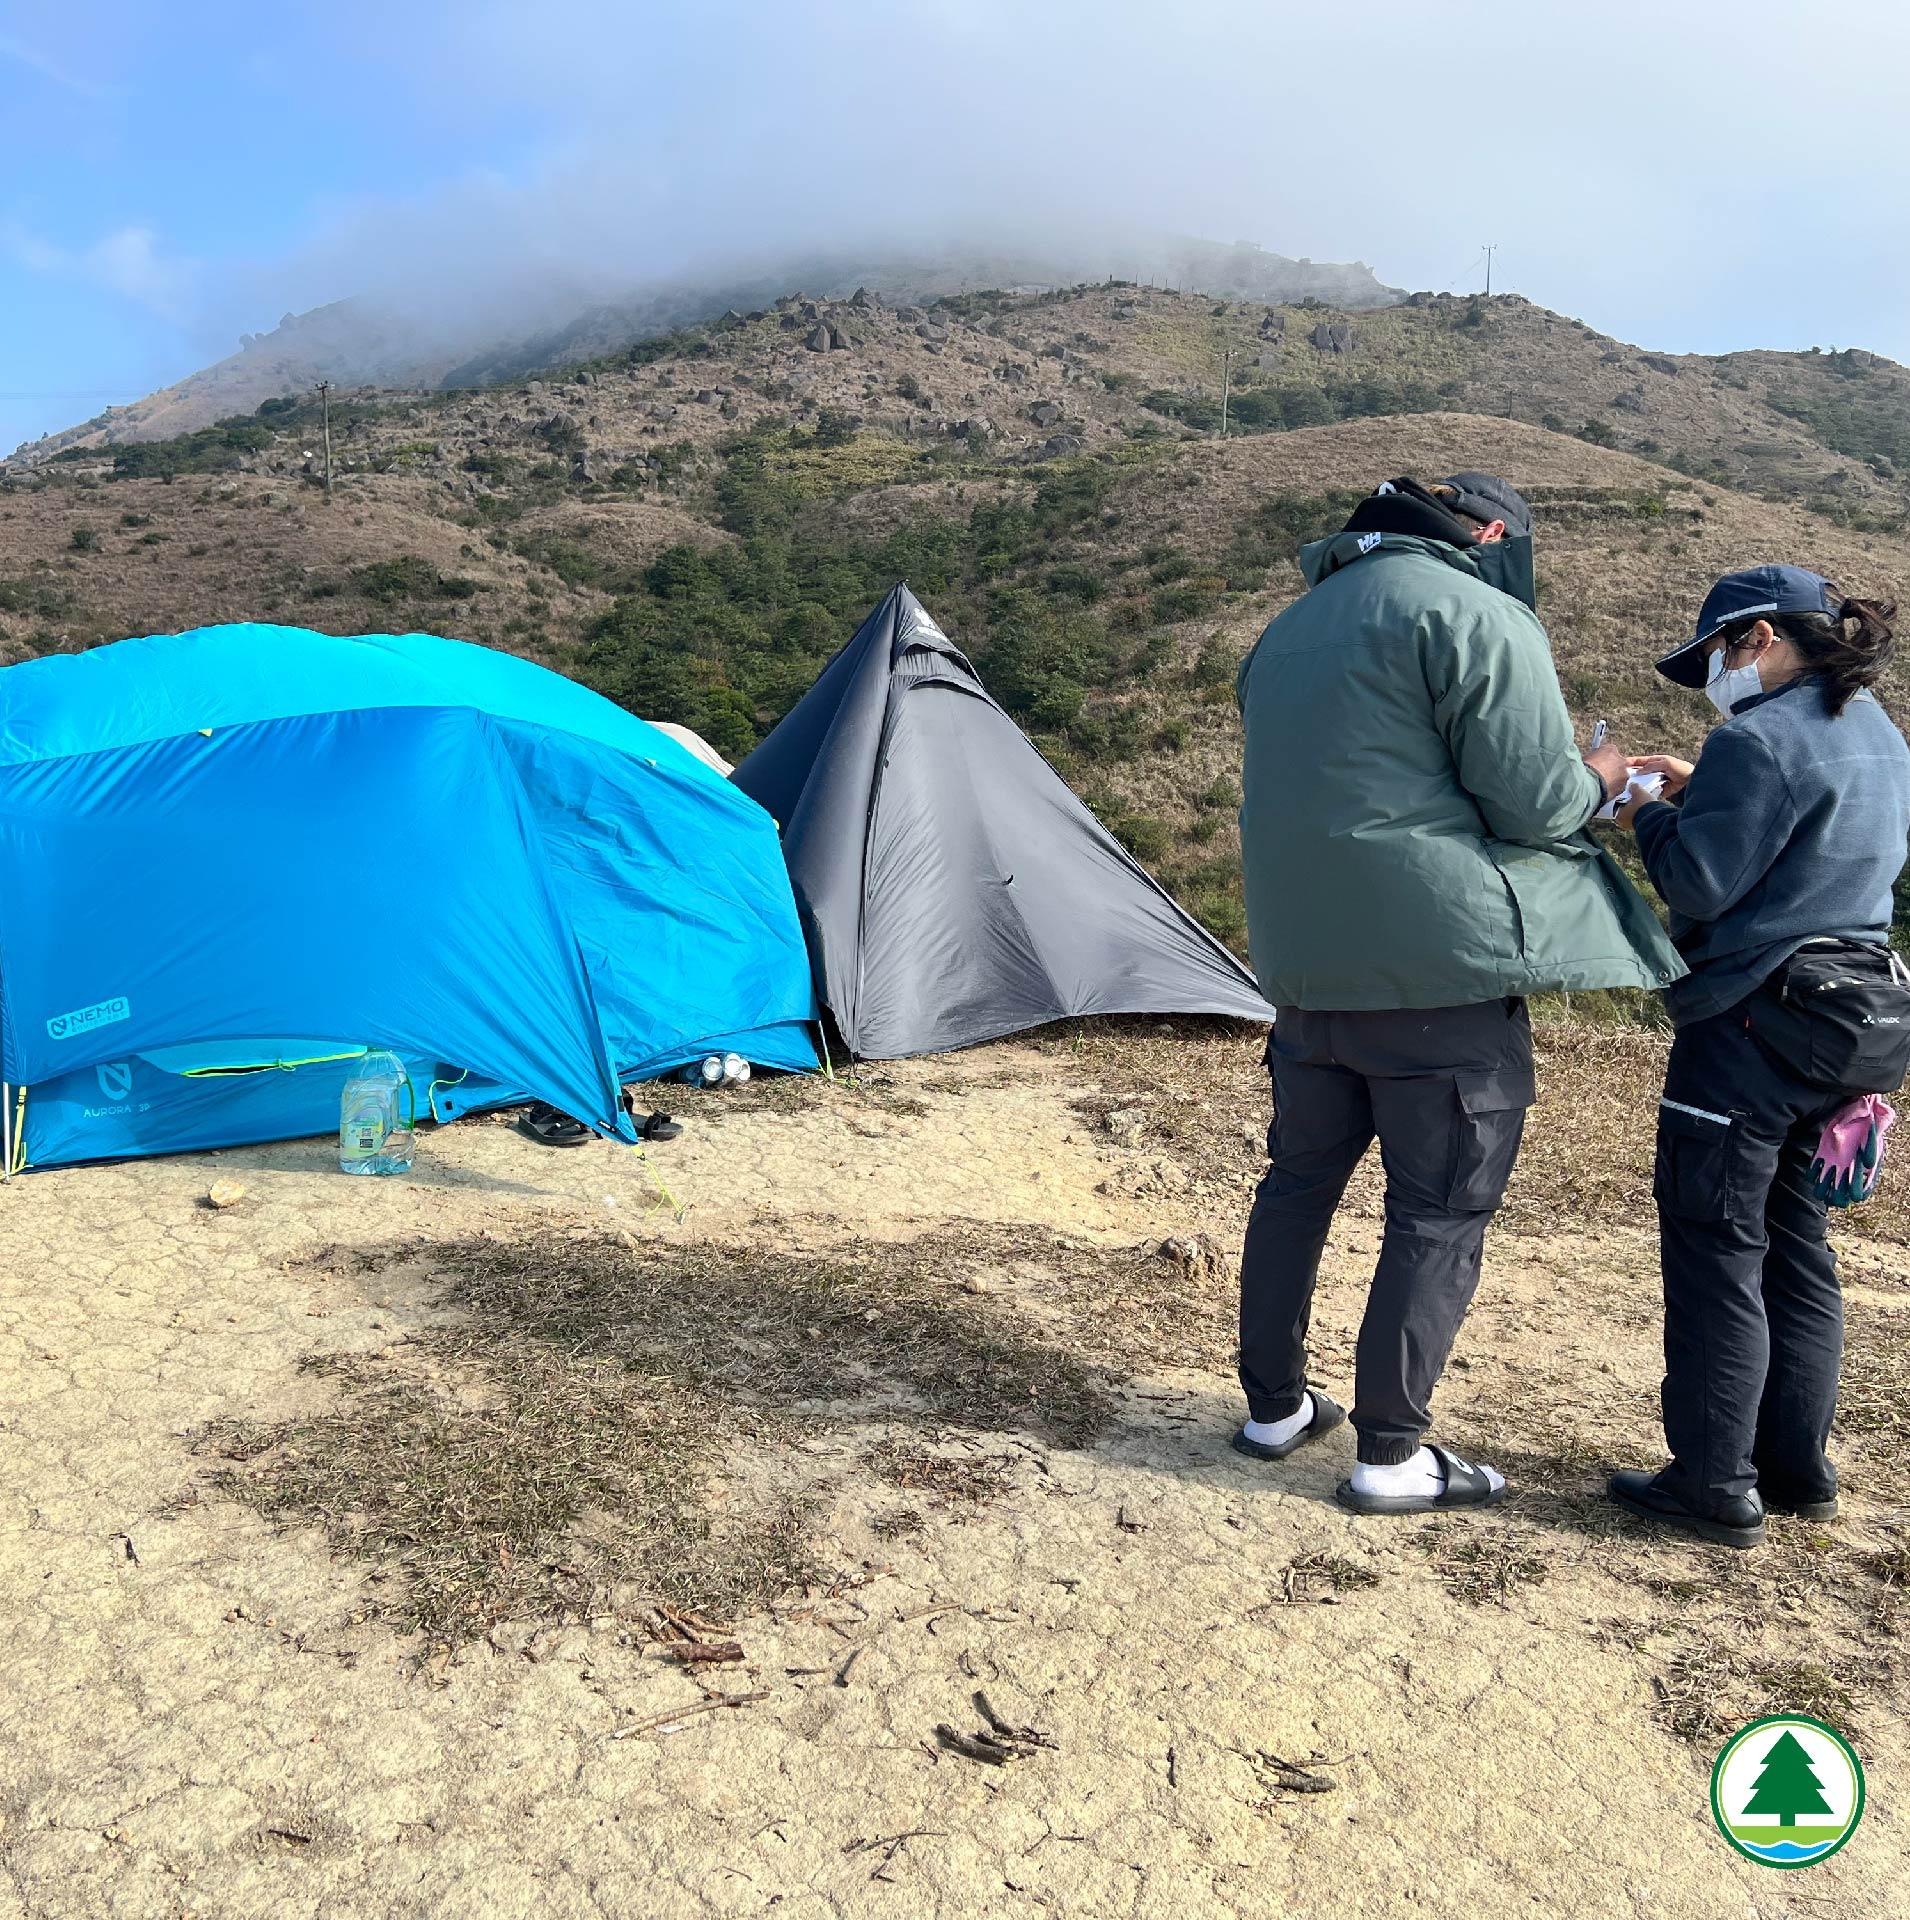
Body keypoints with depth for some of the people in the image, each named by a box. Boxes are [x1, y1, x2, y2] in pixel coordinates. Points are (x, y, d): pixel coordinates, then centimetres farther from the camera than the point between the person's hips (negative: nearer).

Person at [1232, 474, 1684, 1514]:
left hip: (1305, 964, 8)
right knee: (1440, 1214, 4)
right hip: (1442, 966, -8)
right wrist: (1597, 779, 8)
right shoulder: (1474, 615, -9)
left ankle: (1273, 1407, 29)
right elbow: (1533, 803, -12)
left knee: (1299, 1178, 17)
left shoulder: (1292, 627, 18)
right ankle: (1391, 1455, 12)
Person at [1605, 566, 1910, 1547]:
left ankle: (1715, 1484, 8)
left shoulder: (1760, 738, -17)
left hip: (1751, 1022, -9)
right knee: (1797, 1248, 17)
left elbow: (1698, 882, -17)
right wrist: (1701, 793, 13)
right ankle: (1798, 1470, 27)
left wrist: (1647, 813, 0)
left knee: (1715, 1249, 0)